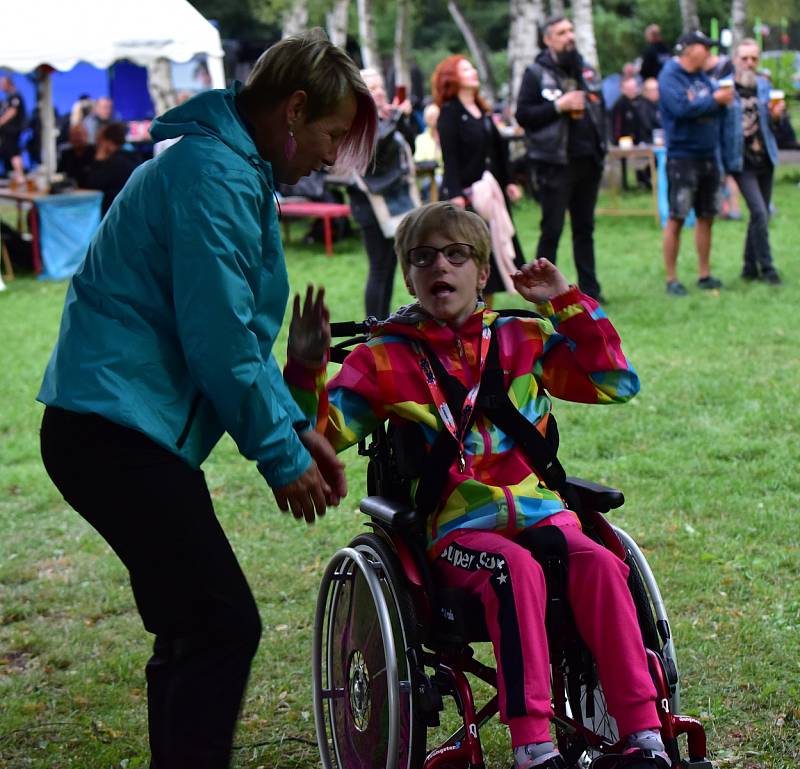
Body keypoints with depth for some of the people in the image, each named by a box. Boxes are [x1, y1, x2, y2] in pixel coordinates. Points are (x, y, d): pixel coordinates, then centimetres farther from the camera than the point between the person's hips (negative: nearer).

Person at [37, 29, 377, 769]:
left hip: (118, 429, 11)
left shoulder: (233, 169, 19)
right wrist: (281, 455, -9)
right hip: (117, 430, -11)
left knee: (194, 628, 14)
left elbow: (237, 328, 22)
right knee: (223, 625, -11)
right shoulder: (215, 175, -15)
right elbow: (219, 339, -18)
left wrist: (293, 425, 12)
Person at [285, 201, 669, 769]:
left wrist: (569, 303, 10)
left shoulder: (524, 340, 18)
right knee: (515, 569, -36)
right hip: (454, 531, -3)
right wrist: (305, 368, -16)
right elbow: (325, 432, 1)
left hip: (540, 512, 3)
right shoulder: (384, 359, 10)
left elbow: (614, 382, 14)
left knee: (600, 565, -29)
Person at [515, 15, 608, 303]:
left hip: (587, 161, 6)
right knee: (552, 229, -4)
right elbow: (523, 115, -11)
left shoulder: (584, 69, 14)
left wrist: (600, 144, 12)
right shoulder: (536, 73, -3)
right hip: (555, 163, -5)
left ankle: (589, 288, 15)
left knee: (585, 228, 10)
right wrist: (559, 106, -18)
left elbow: (600, 106, 26)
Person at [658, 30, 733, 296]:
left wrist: (724, 97, -11)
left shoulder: (702, 76, 15)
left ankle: (704, 275, 19)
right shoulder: (670, 75, -10)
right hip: (682, 156, -8)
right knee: (676, 218, -5)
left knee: (706, 216, 11)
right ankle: (671, 279, 0)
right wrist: (714, 99, -16)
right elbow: (682, 107, -24)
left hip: (707, 155, 8)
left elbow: (716, 105, 11)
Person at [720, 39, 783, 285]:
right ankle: (766, 267, -6)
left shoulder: (764, 86, 8)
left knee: (761, 215, 10)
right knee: (759, 212, -13)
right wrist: (719, 165, -15)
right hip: (742, 162, -6)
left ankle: (750, 266, 21)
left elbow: (770, 124, 16)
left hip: (765, 159, 6)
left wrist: (776, 115, -5)